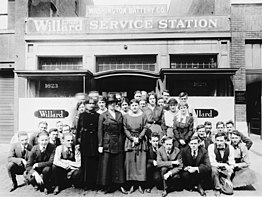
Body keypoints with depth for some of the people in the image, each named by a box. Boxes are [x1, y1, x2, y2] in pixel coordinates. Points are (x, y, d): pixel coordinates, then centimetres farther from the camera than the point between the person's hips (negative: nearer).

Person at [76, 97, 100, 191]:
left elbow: (99, 129, 6)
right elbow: (78, 128, 5)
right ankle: (85, 183, 17)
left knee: (94, 162, 4)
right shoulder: (82, 115, 5)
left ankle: (93, 183, 16)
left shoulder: (97, 115, 6)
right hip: (85, 141, -1)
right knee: (85, 162, 4)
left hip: (94, 141, 1)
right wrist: (78, 140, -2)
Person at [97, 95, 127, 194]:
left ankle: (120, 185, 17)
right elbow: (100, 131, -3)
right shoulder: (103, 115, -1)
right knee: (106, 164, 2)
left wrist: (122, 141, 5)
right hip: (107, 143, -3)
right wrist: (100, 145, -7)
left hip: (118, 143, 3)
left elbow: (122, 129, 11)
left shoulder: (120, 114, 9)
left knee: (118, 164, 7)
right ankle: (107, 186, 15)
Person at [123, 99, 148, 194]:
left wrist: (139, 138, -11)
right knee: (130, 162, 1)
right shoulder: (126, 116, 4)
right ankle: (132, 185, 11)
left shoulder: (143, 116, 2)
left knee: (141, 162, 0)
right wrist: (132, 138, -10)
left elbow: (145, 128, 0)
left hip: (141, 140, 0)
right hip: (130, 140, 1)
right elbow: (125, 129, 2)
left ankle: (140, 184, 10)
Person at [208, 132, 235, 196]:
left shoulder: (230, 148, -9)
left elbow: (231, 164, -5)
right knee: (214, 169, -36)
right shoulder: (211, 147, -17)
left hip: (225, 171, 2)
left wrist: (228, 178, -11)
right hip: (215, 168, -2)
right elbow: (212, 163, -19)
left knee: (229, 191, -13)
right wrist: (225, 165, -30)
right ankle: (217, 188, -11)